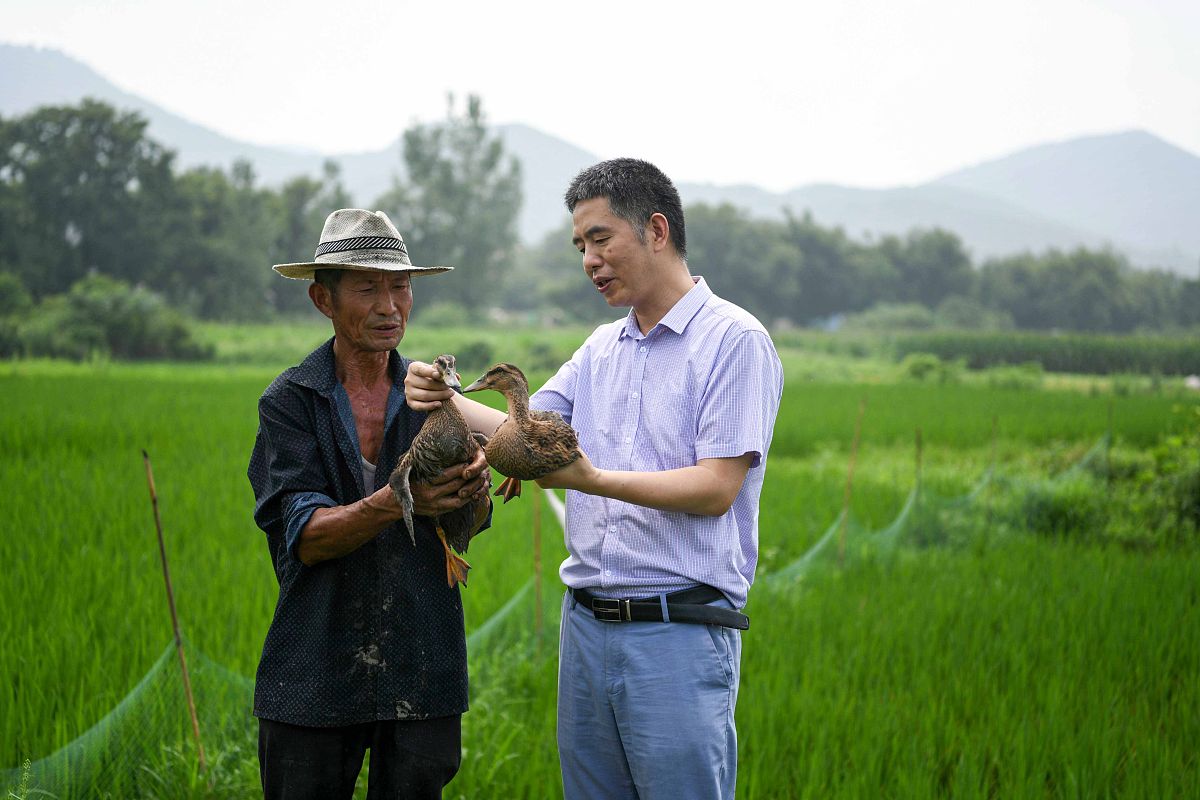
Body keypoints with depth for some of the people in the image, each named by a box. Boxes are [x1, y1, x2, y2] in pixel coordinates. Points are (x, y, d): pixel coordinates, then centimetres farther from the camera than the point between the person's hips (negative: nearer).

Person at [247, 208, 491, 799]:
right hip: (317, 675, -2)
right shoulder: (290, 401, -3)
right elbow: (303, 538, -13)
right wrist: (394, 502, -30)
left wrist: (473, 487, -26)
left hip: (422, 670, 3)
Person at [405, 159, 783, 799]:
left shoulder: (735, 340, -6)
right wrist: (446, 400, -7)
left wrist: (592, 479, -23)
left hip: (679, 632, -7)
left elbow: (717, 488, -14)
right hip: (585, 625, 7)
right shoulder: (602, 348, 18)